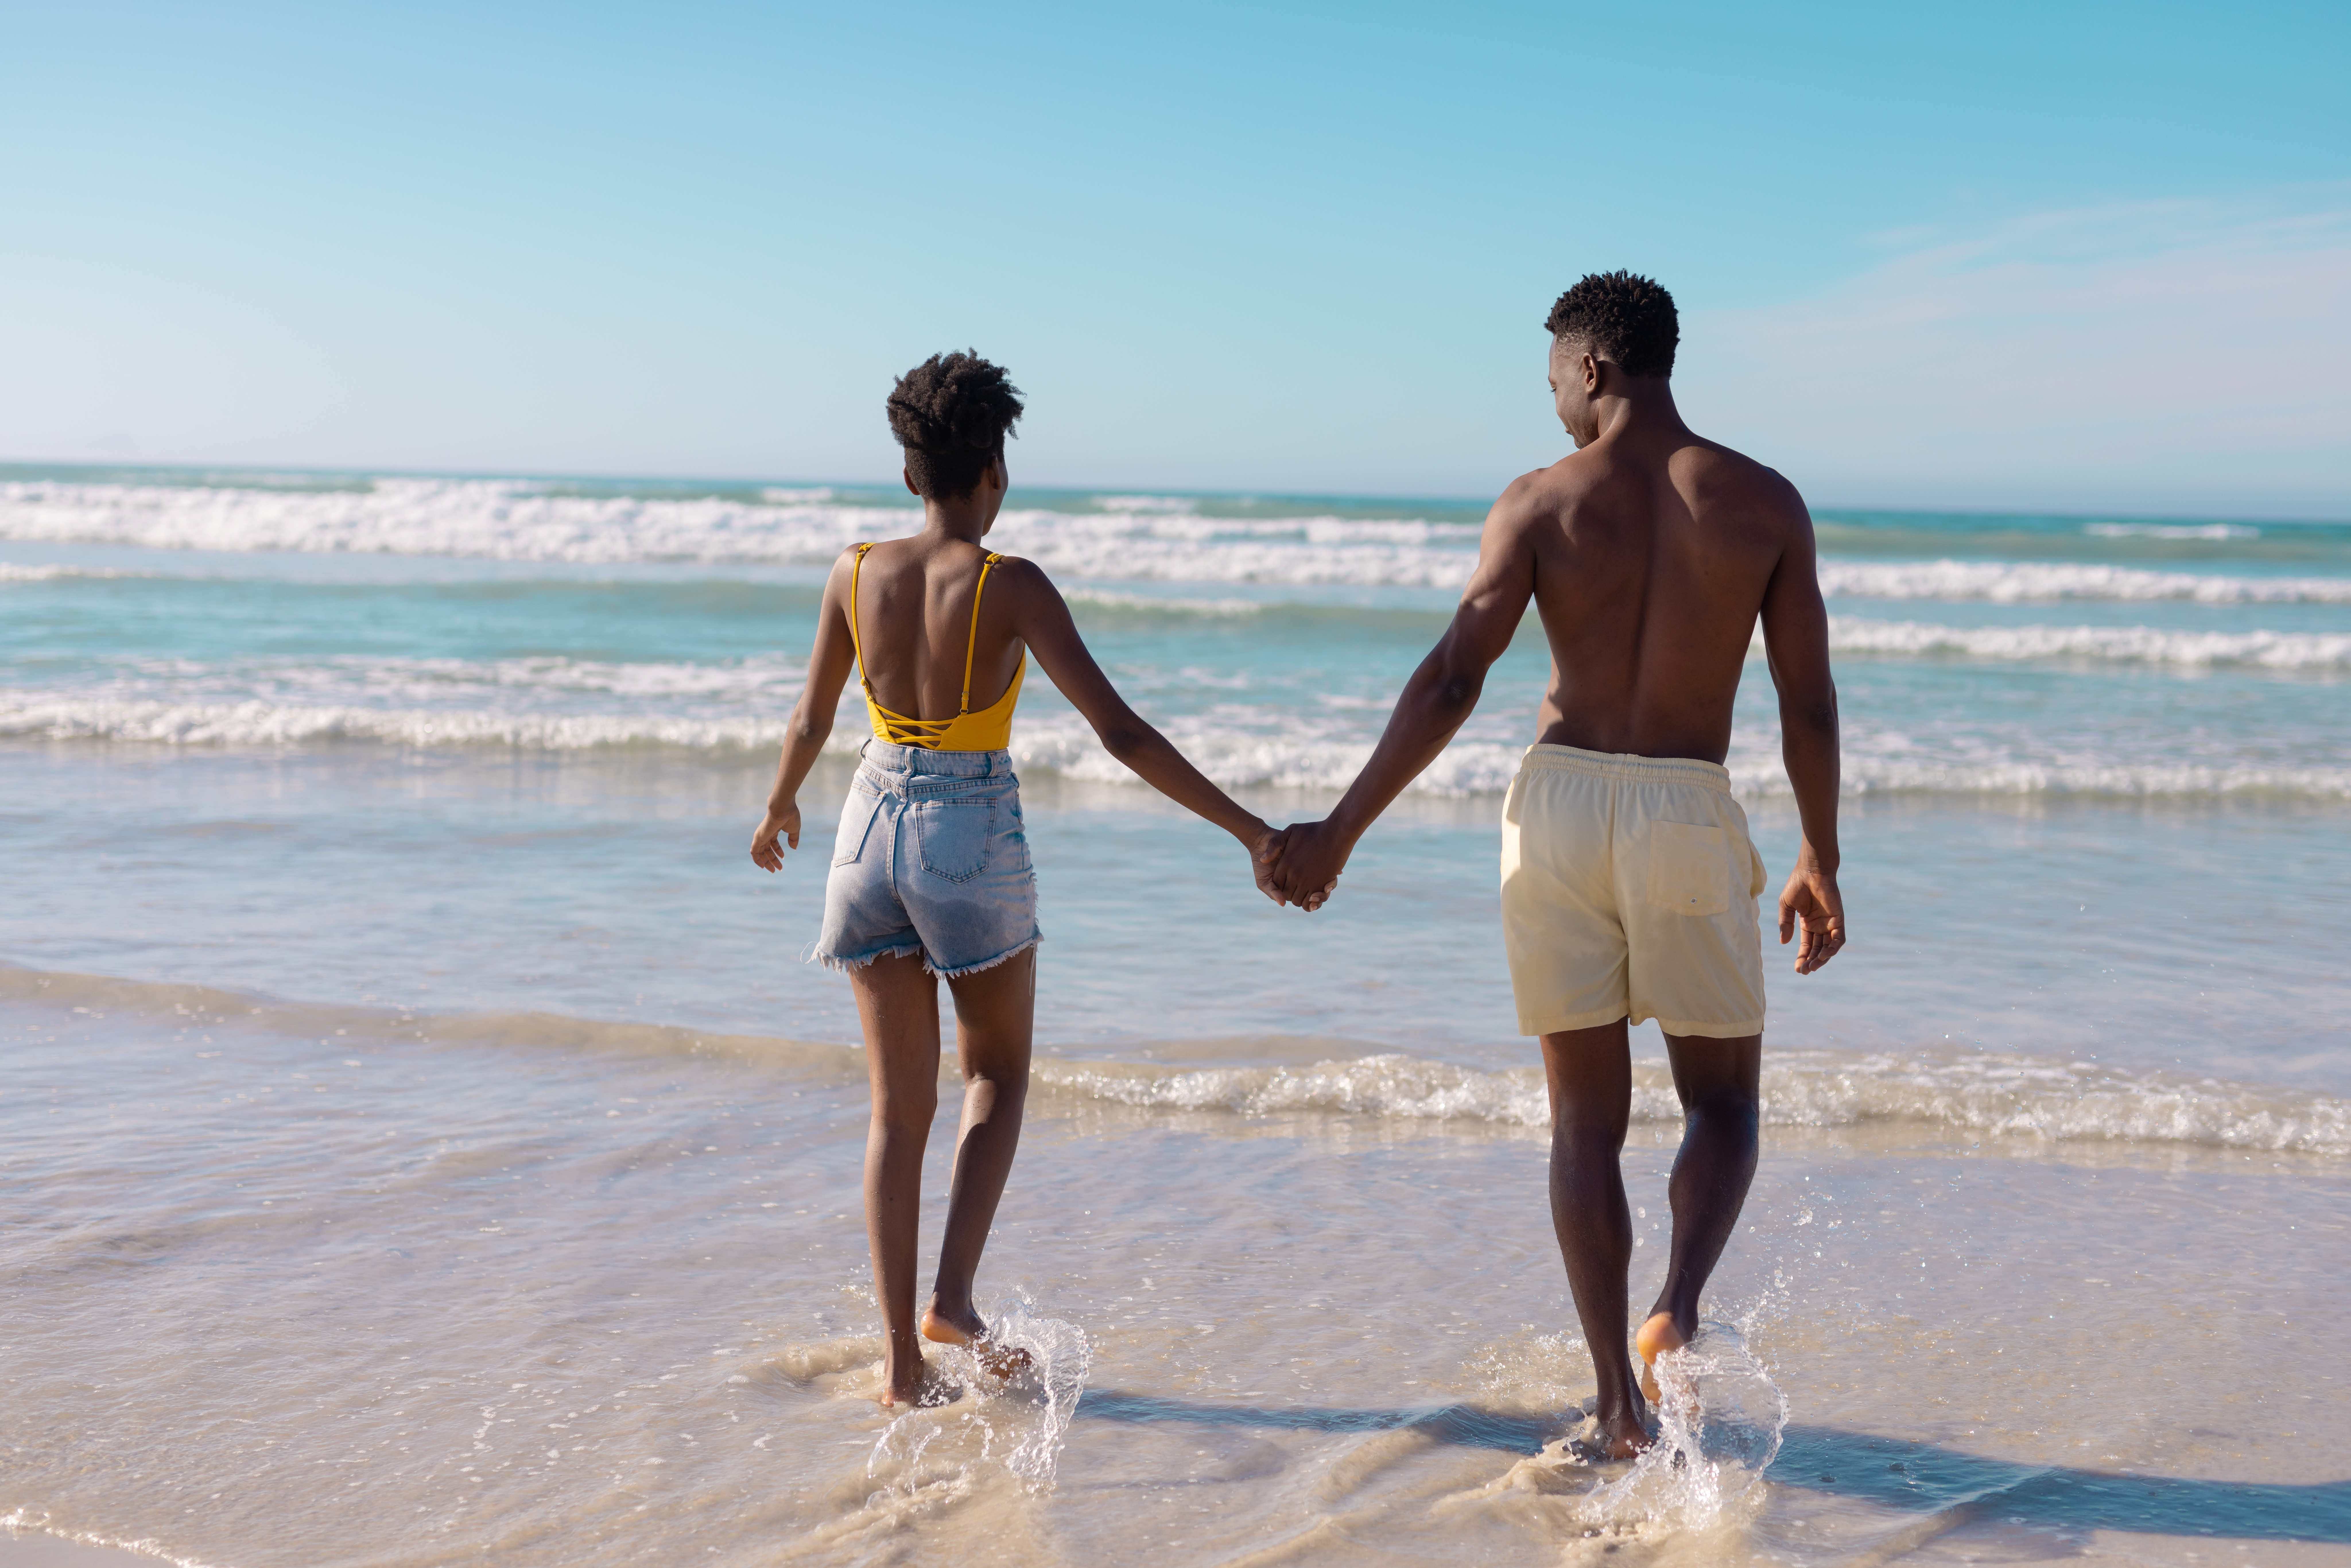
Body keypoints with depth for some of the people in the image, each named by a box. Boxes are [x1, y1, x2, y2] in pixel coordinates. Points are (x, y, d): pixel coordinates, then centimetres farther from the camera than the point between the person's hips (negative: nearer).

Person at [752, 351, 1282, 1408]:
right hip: (975, 842, -3)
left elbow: (811, 720, 11)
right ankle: (953, 1297, 4)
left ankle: (901, 1357, 13)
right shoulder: (1010, 587, -13)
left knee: (899, 1105, 11)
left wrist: (779, 810, 30)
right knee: (997, 1074, 19)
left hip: (873, 827, 4)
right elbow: (1120, 733, -17)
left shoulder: (857, 572, -1)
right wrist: (1245, 827, -14)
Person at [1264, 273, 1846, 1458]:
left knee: (1587, 1119, 11)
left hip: (1560, 800, 0)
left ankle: (1619, 1402, 13)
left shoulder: (1541, 502, -2)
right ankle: (1679, 1307, -10)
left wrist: (1340, 830, -5)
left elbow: (1450, 683, -9)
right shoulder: (1767, 503, 1)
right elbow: (1808, 704, 1)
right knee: (1723, 1102, 17)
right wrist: (1820, 864, 12)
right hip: (1690, 816, 0)